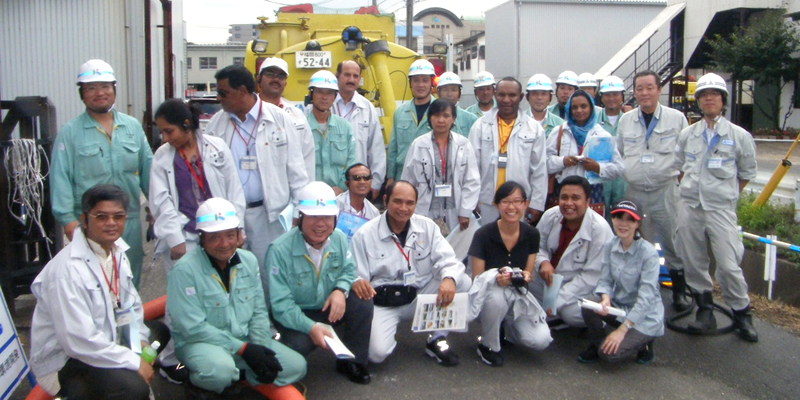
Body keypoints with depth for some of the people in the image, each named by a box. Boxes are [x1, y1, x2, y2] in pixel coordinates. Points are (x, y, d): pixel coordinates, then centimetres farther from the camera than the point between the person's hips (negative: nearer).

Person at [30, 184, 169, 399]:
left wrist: (139, 339, -2)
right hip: (65, 363, -9)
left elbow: (130, 300, 14)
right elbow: (78, 341, -29)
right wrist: (134, 362, -23)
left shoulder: (117, 251, 2)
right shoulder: (68, 269, -25)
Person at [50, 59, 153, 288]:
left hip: (130, 220, 3)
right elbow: (60, 179, -6)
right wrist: (68, 218, -13)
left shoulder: (133, 127, 7)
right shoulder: (69, 133, -3)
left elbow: (147, 169, 8)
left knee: (131, 281, 15)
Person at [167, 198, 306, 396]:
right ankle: (198, 381, -2)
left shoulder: (249, 260, 1)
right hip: (200, 343, -5)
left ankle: (236, 376, 6)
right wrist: (243, 349, -21)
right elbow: (193, 327, -20)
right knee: (221, 371, -37)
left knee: (296, 366, -7)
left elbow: (259, 312, 5)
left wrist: (261, 348, -12)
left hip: (245, 340, 6)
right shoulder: (184, 270, -18)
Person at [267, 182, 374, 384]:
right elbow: (280, 304, -24)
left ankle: (352, 362, 1)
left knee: (363, 303, -20)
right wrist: (310, 327, -38)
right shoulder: (280, 250, -24)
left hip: (329, 307, 5)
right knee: (298, 344, -34)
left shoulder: (339, 239, -8)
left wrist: (340, 290, -23)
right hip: (295, 315, -4)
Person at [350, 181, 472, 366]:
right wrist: (357, 282, -35)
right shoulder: (364, 235, -8)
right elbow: (354, 275, -9)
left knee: (463, 282, -17)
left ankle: (437, 340, -1)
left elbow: (447, 259, -8)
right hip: (382, 304, -3)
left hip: (421, 295, 4)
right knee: (377, 352, -27)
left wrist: (449, 278, -32)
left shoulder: (427, 226, 1)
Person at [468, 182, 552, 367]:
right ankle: (487, 345, -10)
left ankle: (506, 327, 16)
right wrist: (496, 279, -32)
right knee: (496, 296, -40)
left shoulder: (531, 235, -4)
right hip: (489, 293, -3)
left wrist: (526, 276, -21)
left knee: (541, 341, -20)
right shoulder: (483, 235, -16)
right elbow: (477, 278, -10)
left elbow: (529, 274, 4)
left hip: (517, 295, 3)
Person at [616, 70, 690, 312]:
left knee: (673, 242, 1)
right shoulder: (625, 120, 8)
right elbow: (618, 155, 16)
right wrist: (622, 175, 10)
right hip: (634, 191, 3)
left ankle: (679, 292, 15)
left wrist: (683, 181, 0)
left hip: (666, 190, -3)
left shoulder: (676, 118, 0)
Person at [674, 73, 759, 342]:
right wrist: (690, 191, 12)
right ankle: (705, 312, 20)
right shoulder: (687, 135, 9)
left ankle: (741, 314, 10)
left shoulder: (739, 136, 0)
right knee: (693, 264, 6)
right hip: (690, 208, 4)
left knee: (729, 265, -8)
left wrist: (725, 195, 8)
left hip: (721, 209, -3)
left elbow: (747, 173, 10)